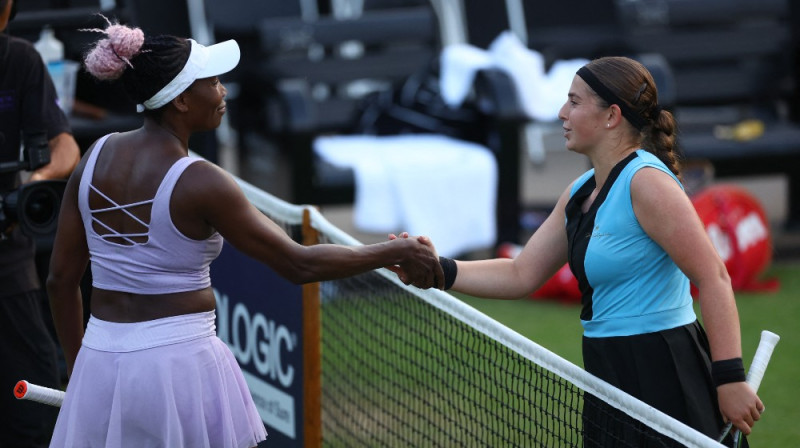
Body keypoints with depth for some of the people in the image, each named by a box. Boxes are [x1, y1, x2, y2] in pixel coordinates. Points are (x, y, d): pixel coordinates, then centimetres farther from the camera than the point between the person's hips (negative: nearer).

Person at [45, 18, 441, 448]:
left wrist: (77, 369, 19)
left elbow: (60, 278, 8)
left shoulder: (96, 156, 3)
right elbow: (297, 264, -12)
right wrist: (395, 253, -2)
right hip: (182, 362, -6)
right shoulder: (198, 183, -15)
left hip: (98, 363, 6)